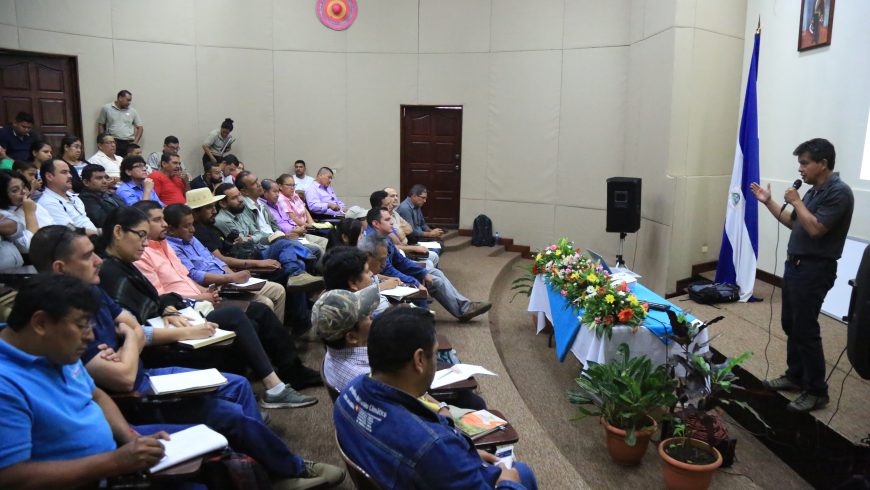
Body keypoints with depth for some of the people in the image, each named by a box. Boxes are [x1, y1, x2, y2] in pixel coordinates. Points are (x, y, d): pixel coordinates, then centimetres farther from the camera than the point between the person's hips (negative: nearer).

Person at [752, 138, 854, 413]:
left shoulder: (839, 192, -17)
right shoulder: (814, 191, 12)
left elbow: (815, 228, -24)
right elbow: (794, 223, 20)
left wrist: (796, 201, -13)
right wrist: (768, 202, 14)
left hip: (815, 270, -9)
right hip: (795, 266, 9)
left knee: (806, 330, -4)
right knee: (791, 325, 16)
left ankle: (817, 392, 7)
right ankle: (796, 376, 29)